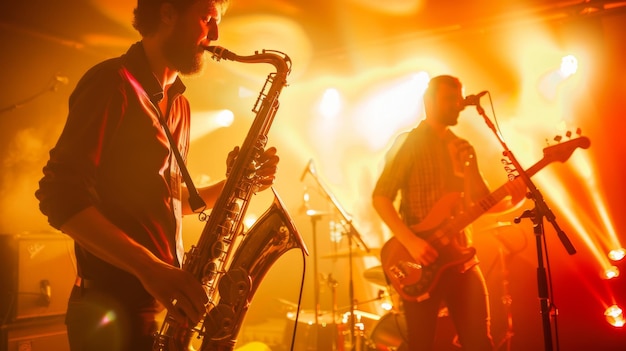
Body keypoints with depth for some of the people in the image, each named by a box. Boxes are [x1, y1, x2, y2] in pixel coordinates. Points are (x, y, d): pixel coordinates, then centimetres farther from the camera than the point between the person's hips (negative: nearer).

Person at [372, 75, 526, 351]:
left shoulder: (463, 149, 14)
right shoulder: (408, 144, -5)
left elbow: (482, 199, 14)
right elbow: (380, 197, -12)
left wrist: (509, 200, -7)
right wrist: (411, 242, -21)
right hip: (421, 260, -5)